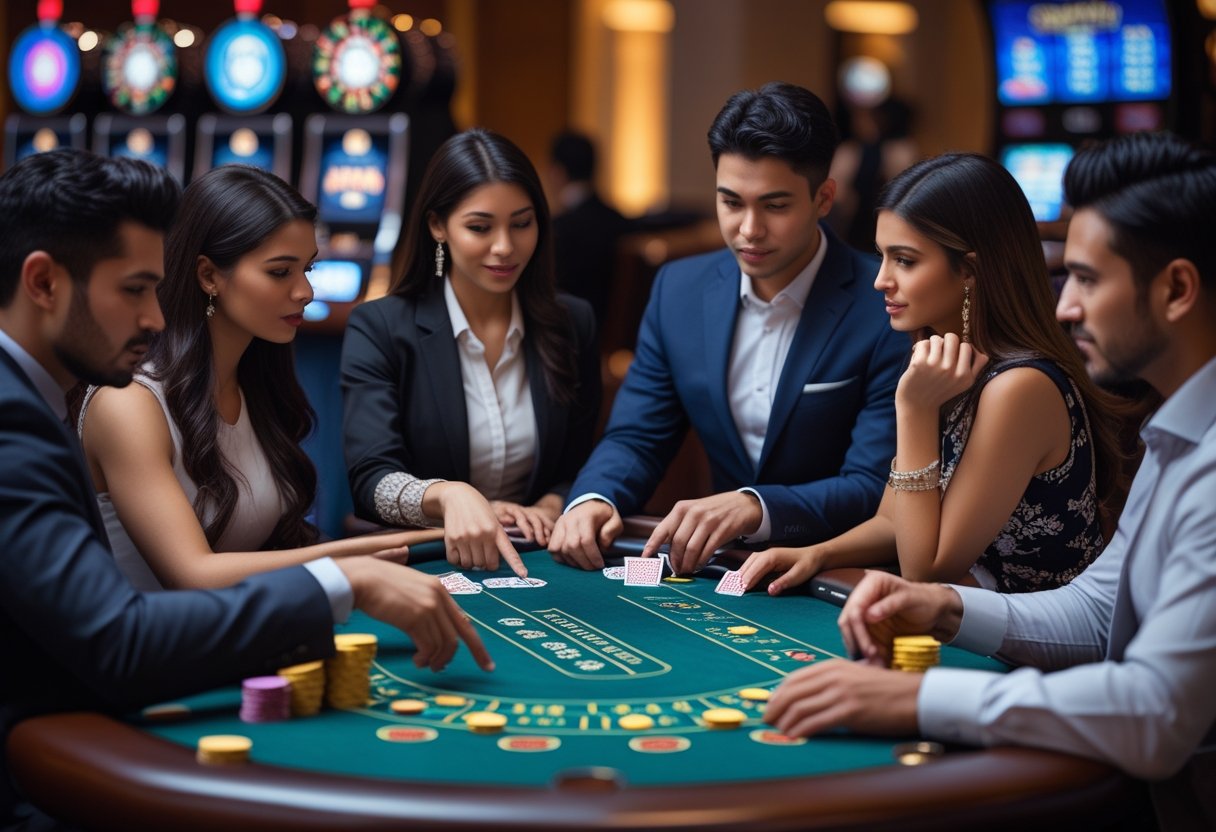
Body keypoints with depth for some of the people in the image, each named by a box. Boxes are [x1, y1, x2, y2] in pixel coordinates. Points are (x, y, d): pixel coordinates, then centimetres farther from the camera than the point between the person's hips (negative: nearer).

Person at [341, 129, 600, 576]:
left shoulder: (572, 323, 8)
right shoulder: (378, 328, -3)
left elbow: (578, 468, 13)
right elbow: (371, 479, -15)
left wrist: (547, 509, -10)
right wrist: (448, 495, -36)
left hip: (532, 561, 2)